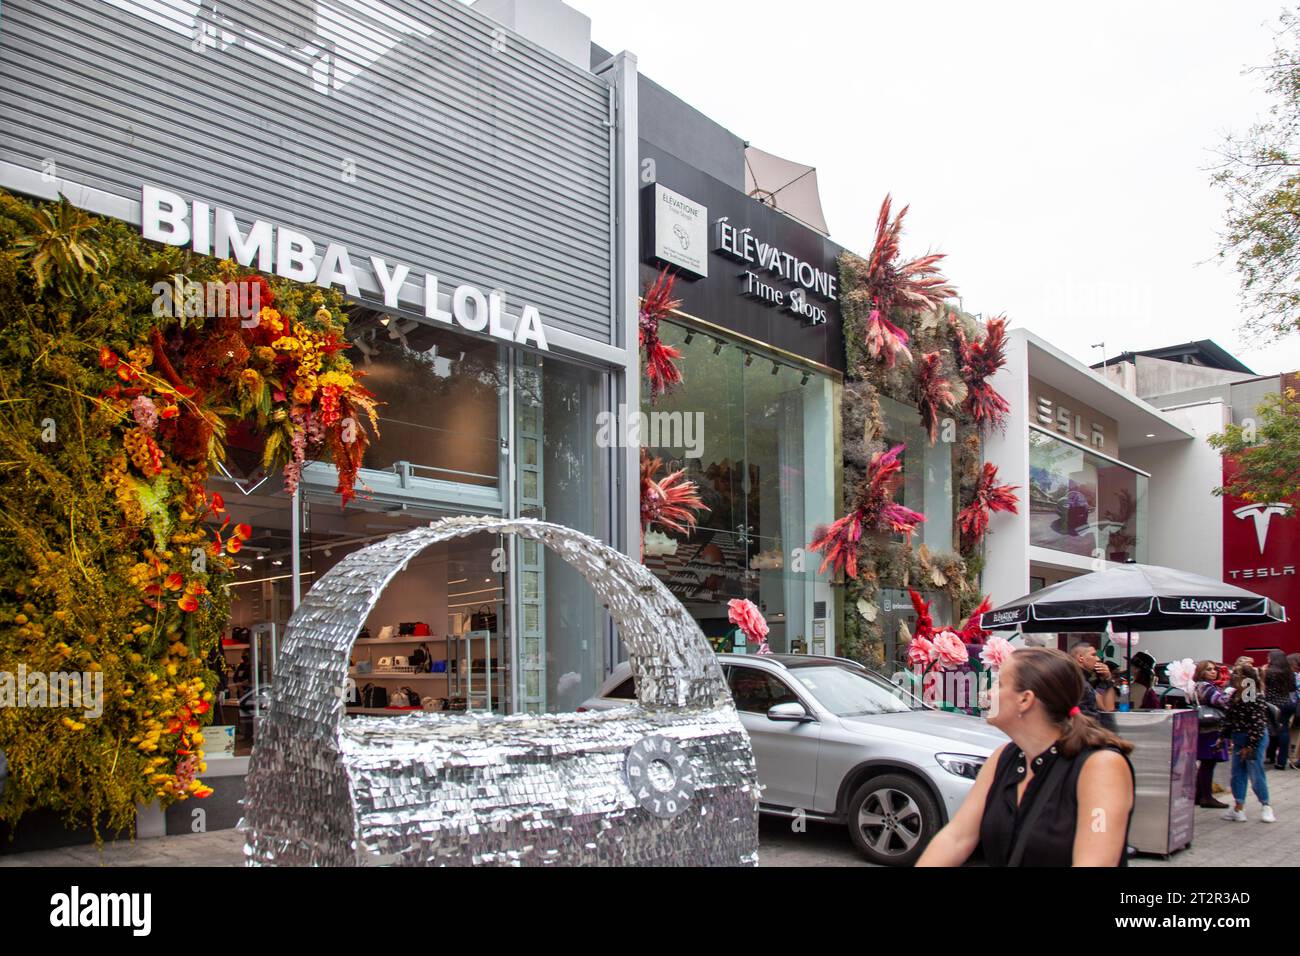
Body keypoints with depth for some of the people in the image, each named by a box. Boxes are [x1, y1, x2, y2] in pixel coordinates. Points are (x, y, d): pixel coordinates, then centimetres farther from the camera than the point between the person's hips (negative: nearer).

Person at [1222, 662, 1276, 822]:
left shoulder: (1254, 698, -20)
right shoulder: (1234, 696, 5)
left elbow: (1258, 723, -21)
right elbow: (1228, 719, 13)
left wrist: (1250, 746, -19)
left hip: (1255, 740, -8)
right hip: (1239, 740, 8)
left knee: (1255, 774, 1)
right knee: (1237, 774, 10)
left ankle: (1266, 806, 19)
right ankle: (1239, 807, 18)